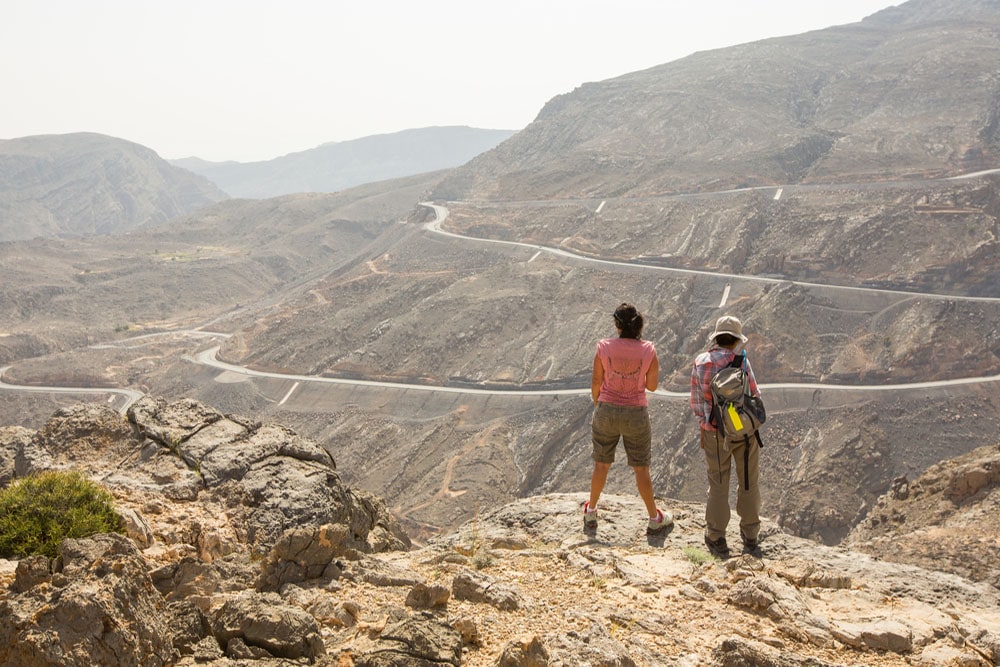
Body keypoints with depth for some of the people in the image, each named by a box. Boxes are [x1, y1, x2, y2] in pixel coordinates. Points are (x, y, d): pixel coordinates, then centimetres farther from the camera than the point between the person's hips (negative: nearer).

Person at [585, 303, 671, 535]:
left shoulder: (604, 347, -13)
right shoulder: (648, 350, -13)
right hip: (636, 415, -1)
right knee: (641, 468, 13)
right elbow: (652, 385, -2)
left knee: (601, 464, 19)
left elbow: (596, 382, -5)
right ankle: (655, 519, 23)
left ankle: (591, 513, 34)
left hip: (607, 411, 1)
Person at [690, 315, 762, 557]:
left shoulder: (700, 363, -4)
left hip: (715, 434, 1)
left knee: (718, 485, 12)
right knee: (749, 482, 15)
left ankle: (716, 539, 15)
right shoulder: (740, 362, -12)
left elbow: (696, 405, 0)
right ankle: (750, 535, 26)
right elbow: (754, 396, -4)